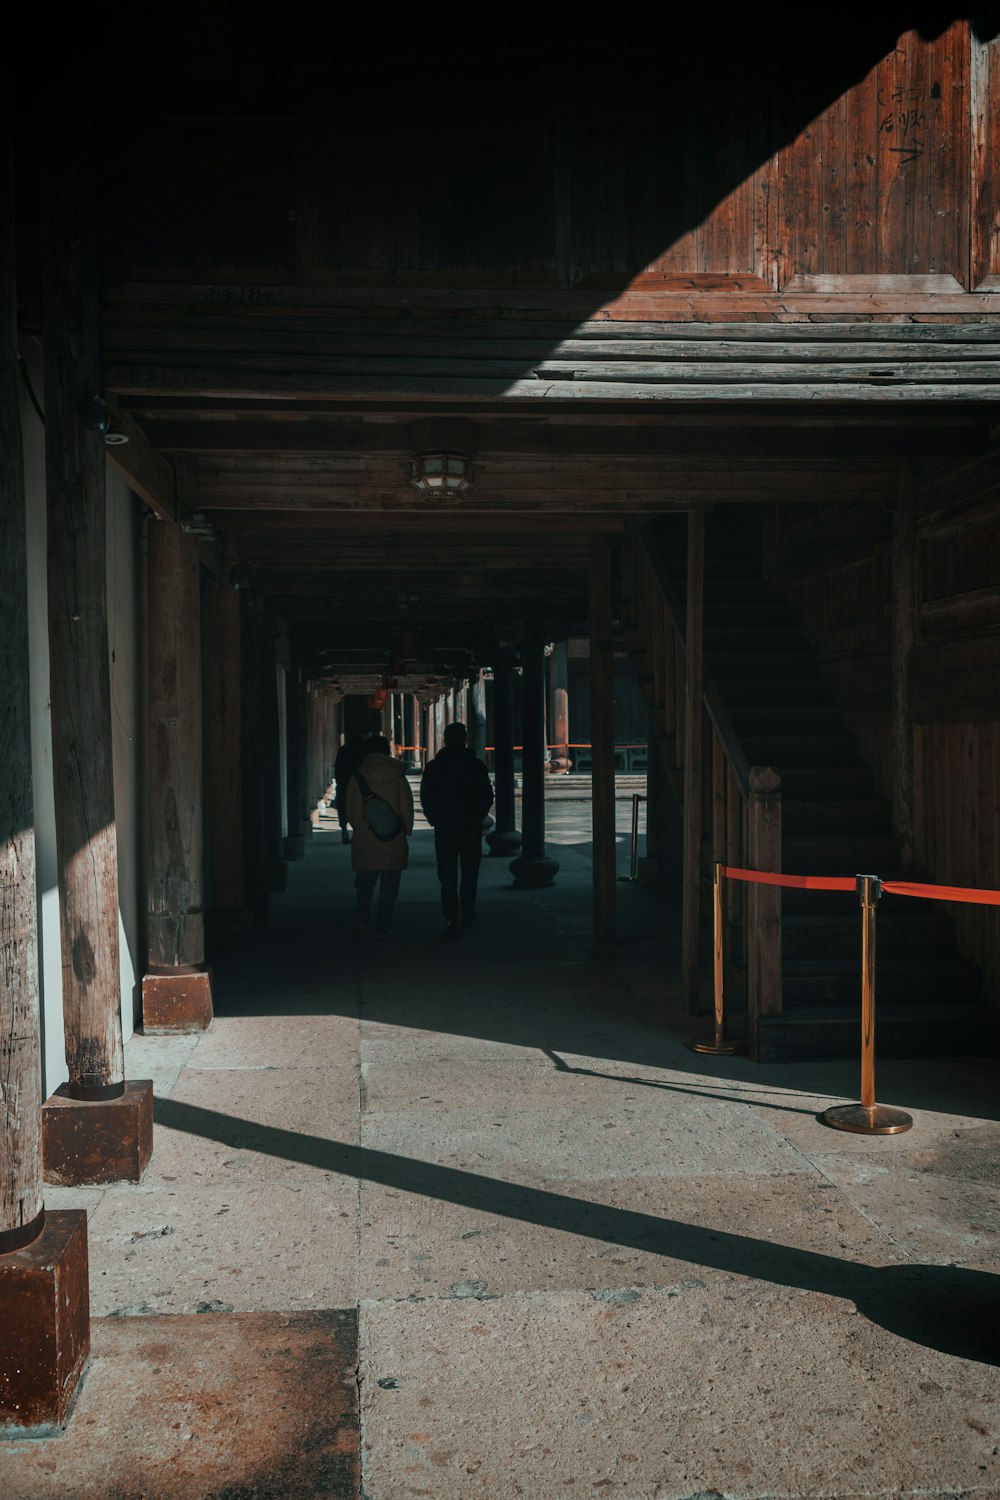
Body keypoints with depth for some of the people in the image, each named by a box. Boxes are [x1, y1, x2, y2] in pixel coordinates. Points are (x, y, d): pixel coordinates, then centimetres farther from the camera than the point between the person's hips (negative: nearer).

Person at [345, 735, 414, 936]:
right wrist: (406, 830, 13)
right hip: (393, 841, -1)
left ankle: (363, 920, 8)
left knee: (365, 882, 16)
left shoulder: (357, 776, -3)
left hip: (364, 839, 1)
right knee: (389, 885, 7)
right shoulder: (398, 777, -4)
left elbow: (350, 810, 2)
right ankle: (383, 927, 7)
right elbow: (407, 808, -2)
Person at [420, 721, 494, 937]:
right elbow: (488, 797, -1)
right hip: (471, 828, 0)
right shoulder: (476, 766, -3)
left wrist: (435, 820, 12)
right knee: (469, 873, 15)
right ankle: (467, 913, 21)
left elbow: (425, 798, -1)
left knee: (447, 875, 2)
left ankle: (452, 918, -10)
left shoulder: (433, 767, -2)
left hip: (444, 829, 0)